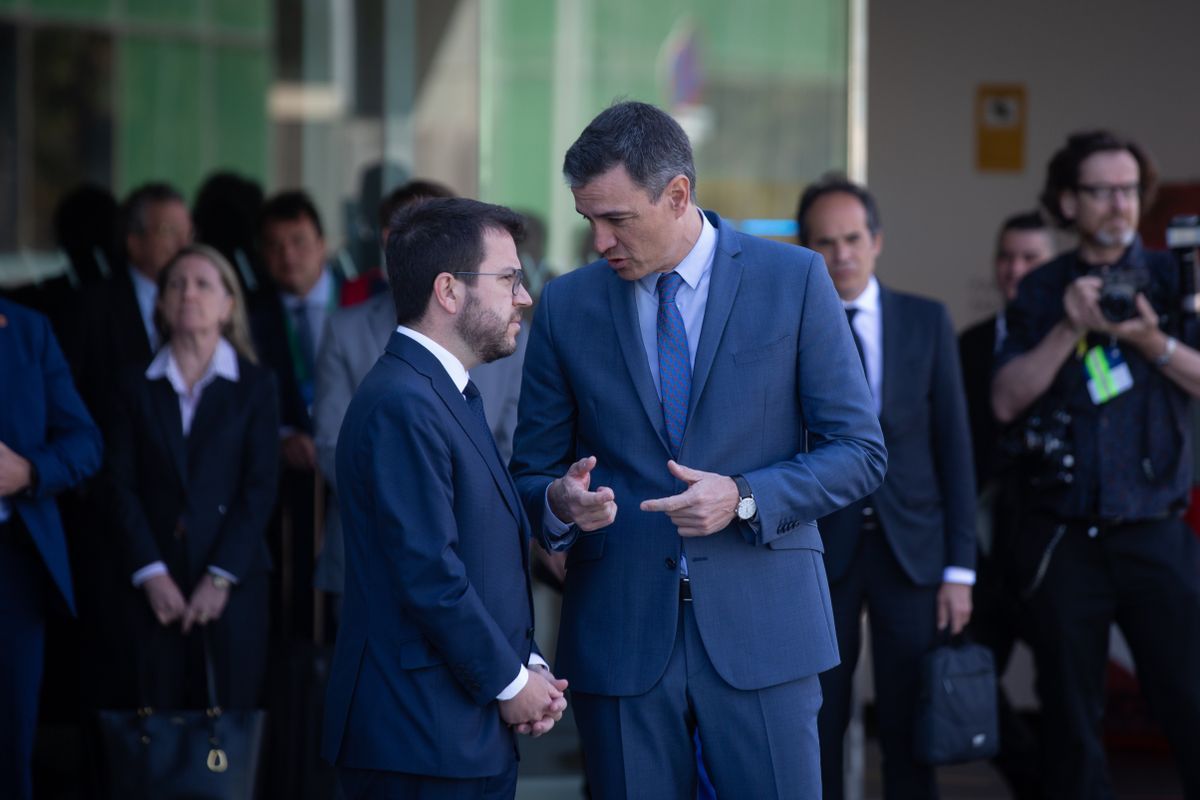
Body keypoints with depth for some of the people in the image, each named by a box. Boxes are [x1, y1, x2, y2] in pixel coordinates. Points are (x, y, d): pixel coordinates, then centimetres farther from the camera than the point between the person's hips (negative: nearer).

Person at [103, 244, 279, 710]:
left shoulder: (255, 386, 6)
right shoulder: (137, 387, 10)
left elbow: (260, 488, 0)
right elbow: (122, 488, 4)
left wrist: (220, 579, -9)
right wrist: (151, 575, -7)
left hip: (233, 584, -1)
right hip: (155, 588, 1)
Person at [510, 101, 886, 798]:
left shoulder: (793, 280, 0)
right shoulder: (566, 307, 6)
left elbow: (859, 451, 0)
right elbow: (532, 473, 12)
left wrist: (743, 499, -14)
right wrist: (562, 500, -12)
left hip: (761, 629, -2)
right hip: (621, 630, 2)